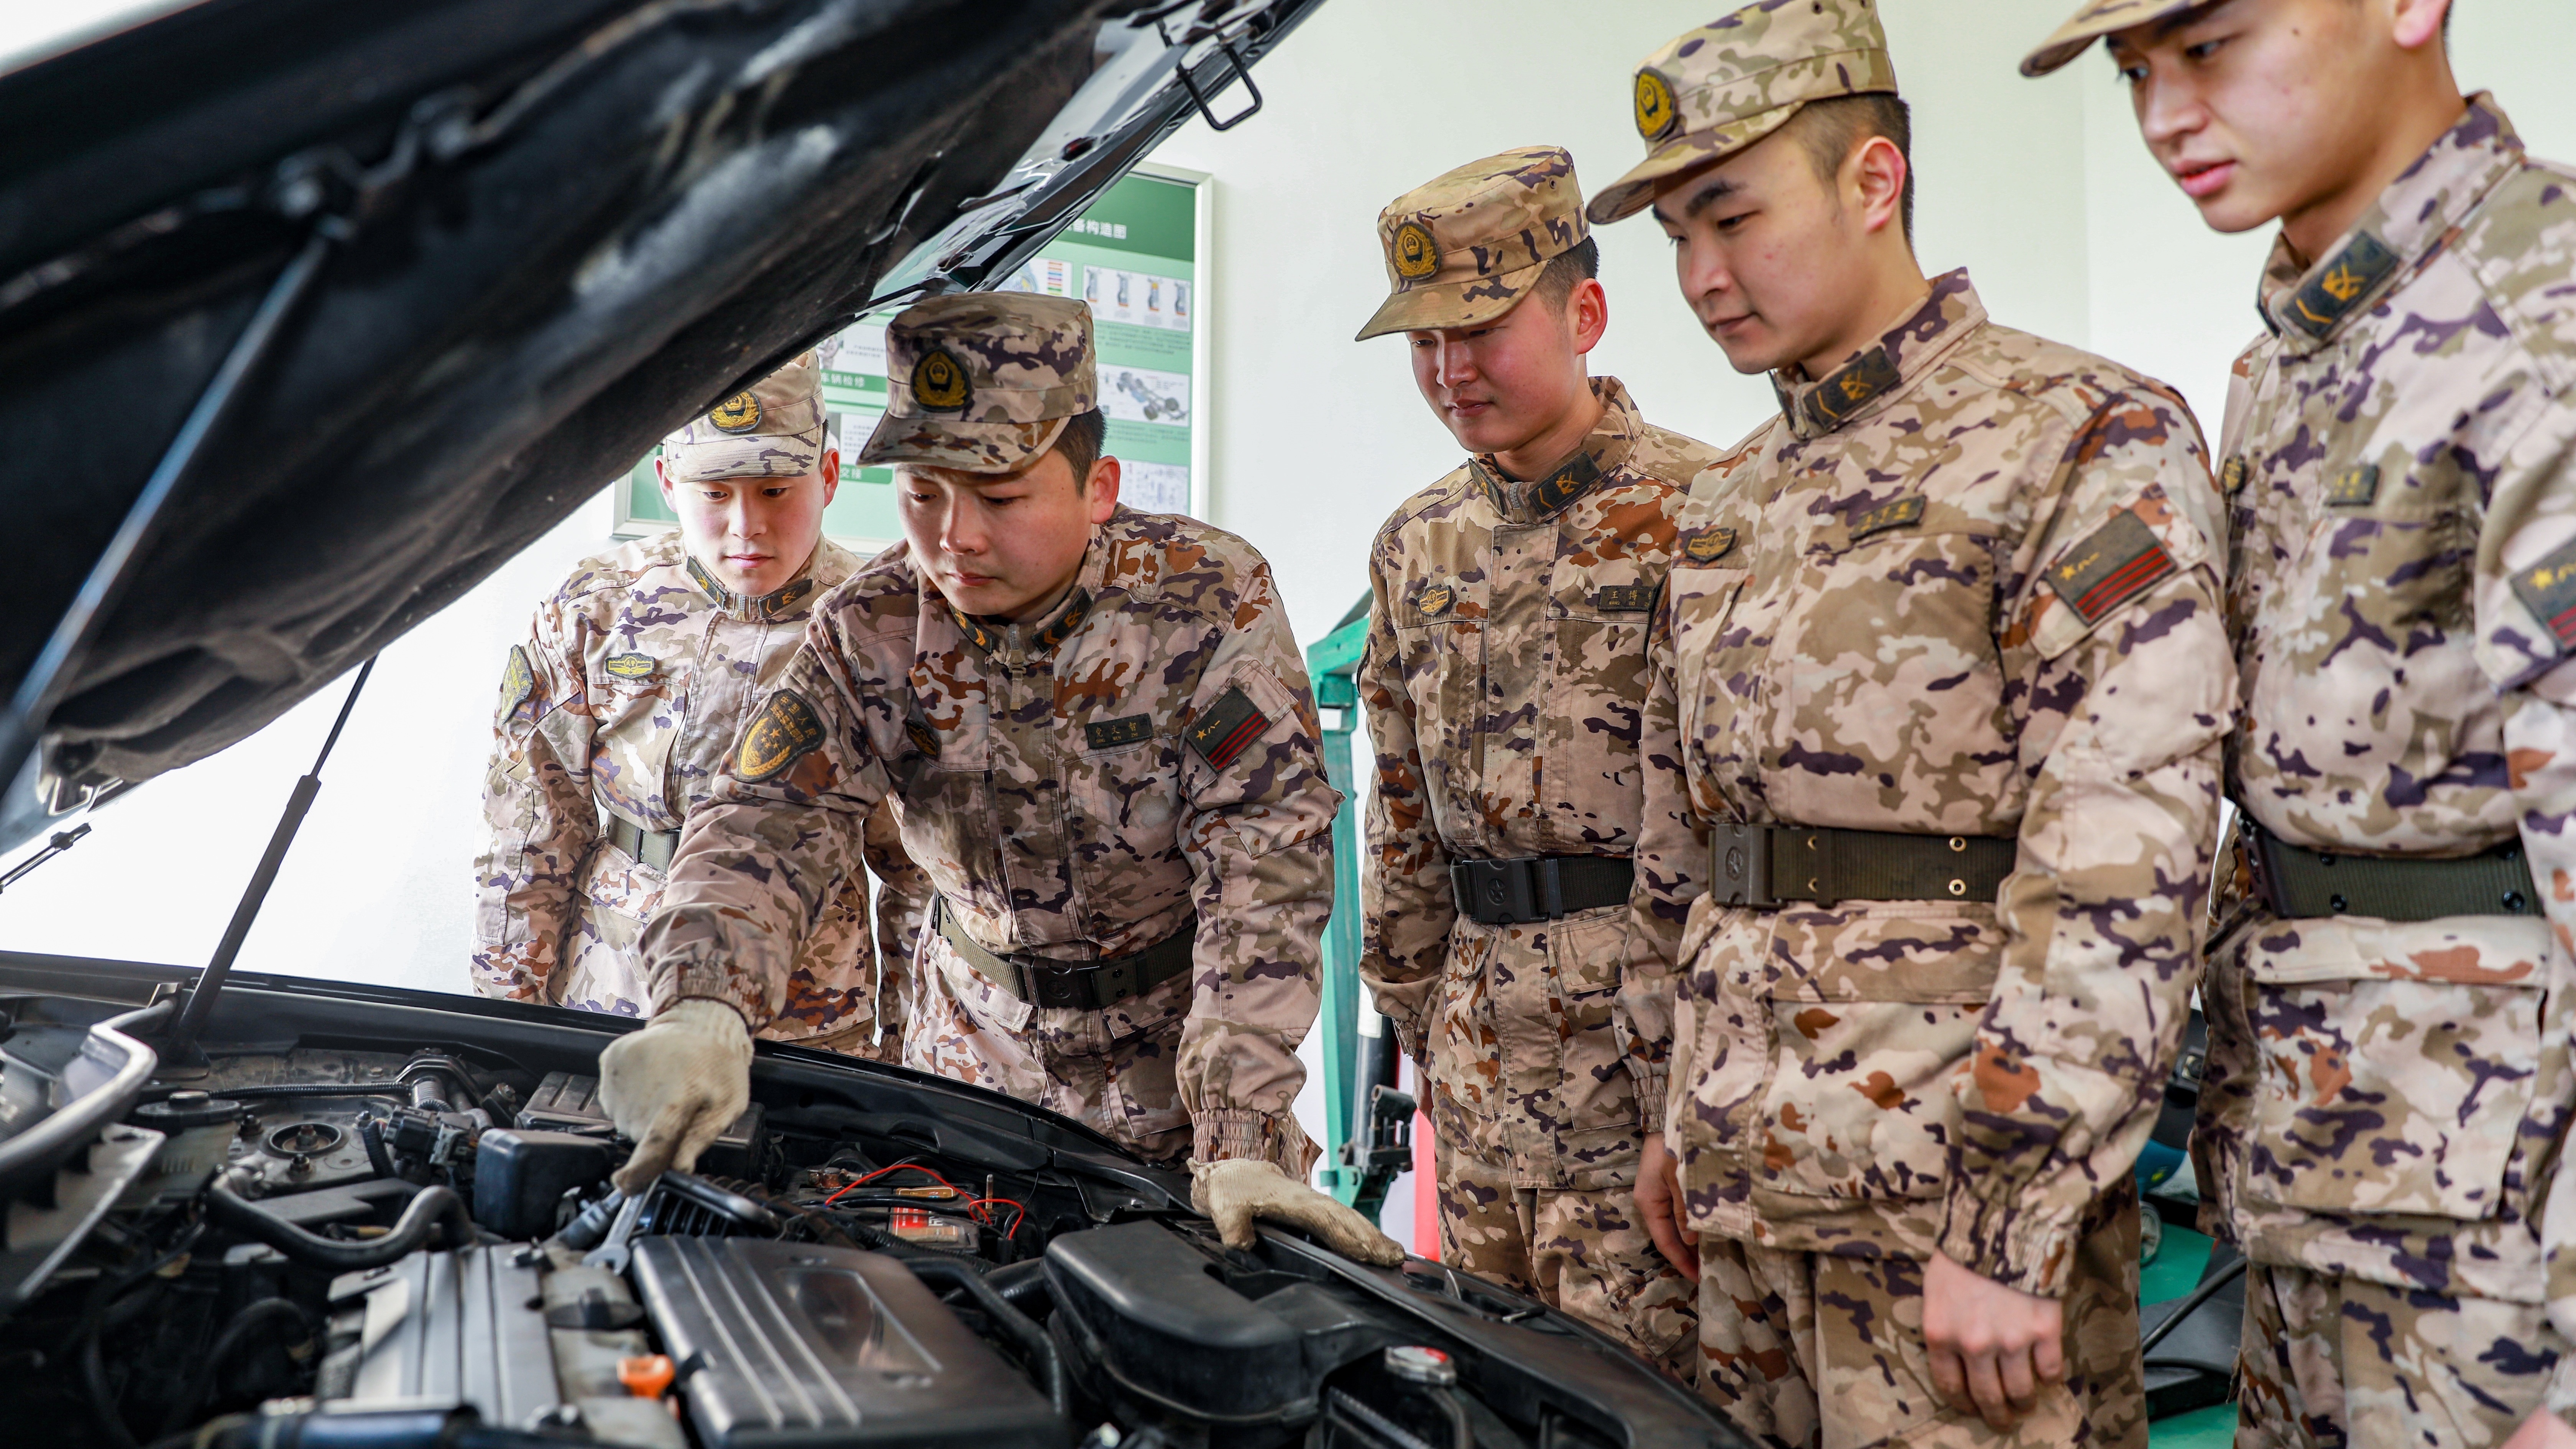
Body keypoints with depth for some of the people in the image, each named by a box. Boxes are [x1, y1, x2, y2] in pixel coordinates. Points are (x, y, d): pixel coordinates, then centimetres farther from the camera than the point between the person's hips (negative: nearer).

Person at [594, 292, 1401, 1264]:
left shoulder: (1214, 605, -21)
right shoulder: (873, 633, -12)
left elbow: (1266, 878, -27)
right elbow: (766, 823, -20)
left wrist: (1241, 1143, -36)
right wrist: (703, 1009, -43)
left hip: (1177, 1065, -2)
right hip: (978, 1049, 2)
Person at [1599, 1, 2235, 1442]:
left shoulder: (2087, 444, -9)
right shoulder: (1730, 502, 14)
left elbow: (2123, 872, -17)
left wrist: (2008, 1226, -20)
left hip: (1960, 1175, -7)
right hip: (1752, 1186, 7)